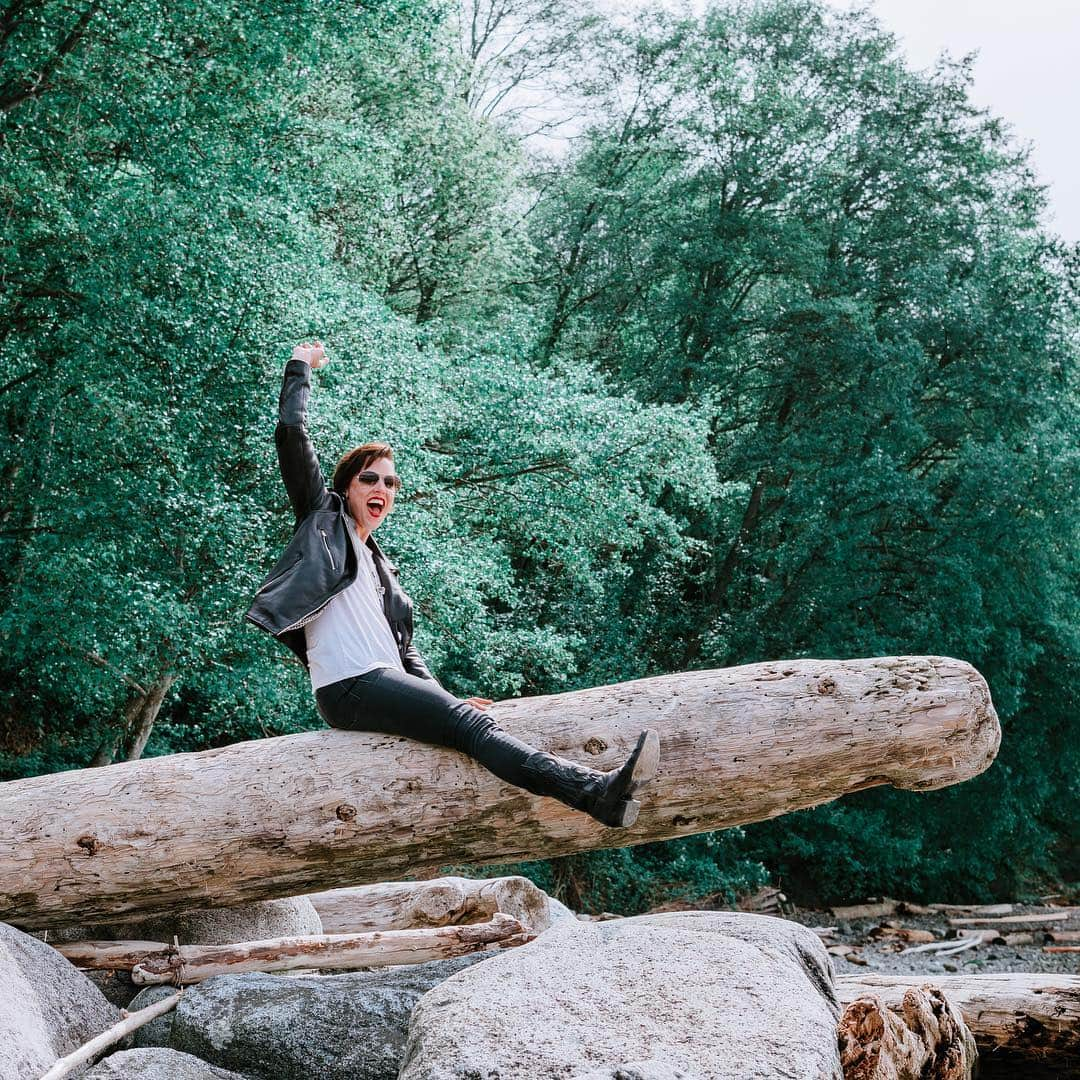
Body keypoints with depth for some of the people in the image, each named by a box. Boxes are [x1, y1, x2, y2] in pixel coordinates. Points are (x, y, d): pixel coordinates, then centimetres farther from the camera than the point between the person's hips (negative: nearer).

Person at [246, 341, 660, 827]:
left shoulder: (381, 567, 29)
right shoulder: (323, 518, 13)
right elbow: (291, 433, 4)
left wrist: (439, 696, 10)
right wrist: (299, 369, 15)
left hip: (385, 683, 8)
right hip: (349, 686, -8)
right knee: (469, 722, -25)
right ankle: (599, 792, -42)